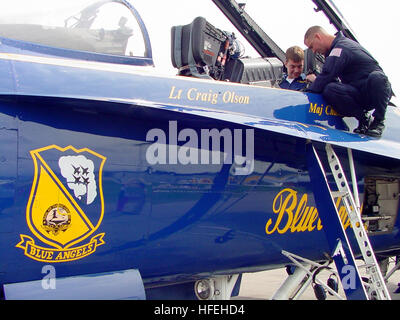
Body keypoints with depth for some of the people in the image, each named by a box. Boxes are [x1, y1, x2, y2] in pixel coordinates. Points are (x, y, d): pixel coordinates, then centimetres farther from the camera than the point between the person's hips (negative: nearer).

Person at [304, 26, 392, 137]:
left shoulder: (340, 48, -17)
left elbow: (326, 77, -22)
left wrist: (308, 91, -11)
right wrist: (317, 80, 14)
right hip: (358, 93, 7)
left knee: (376, 77, -42)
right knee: (329, 90, -20)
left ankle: (378, 121, -22)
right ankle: (363, 118, -9)